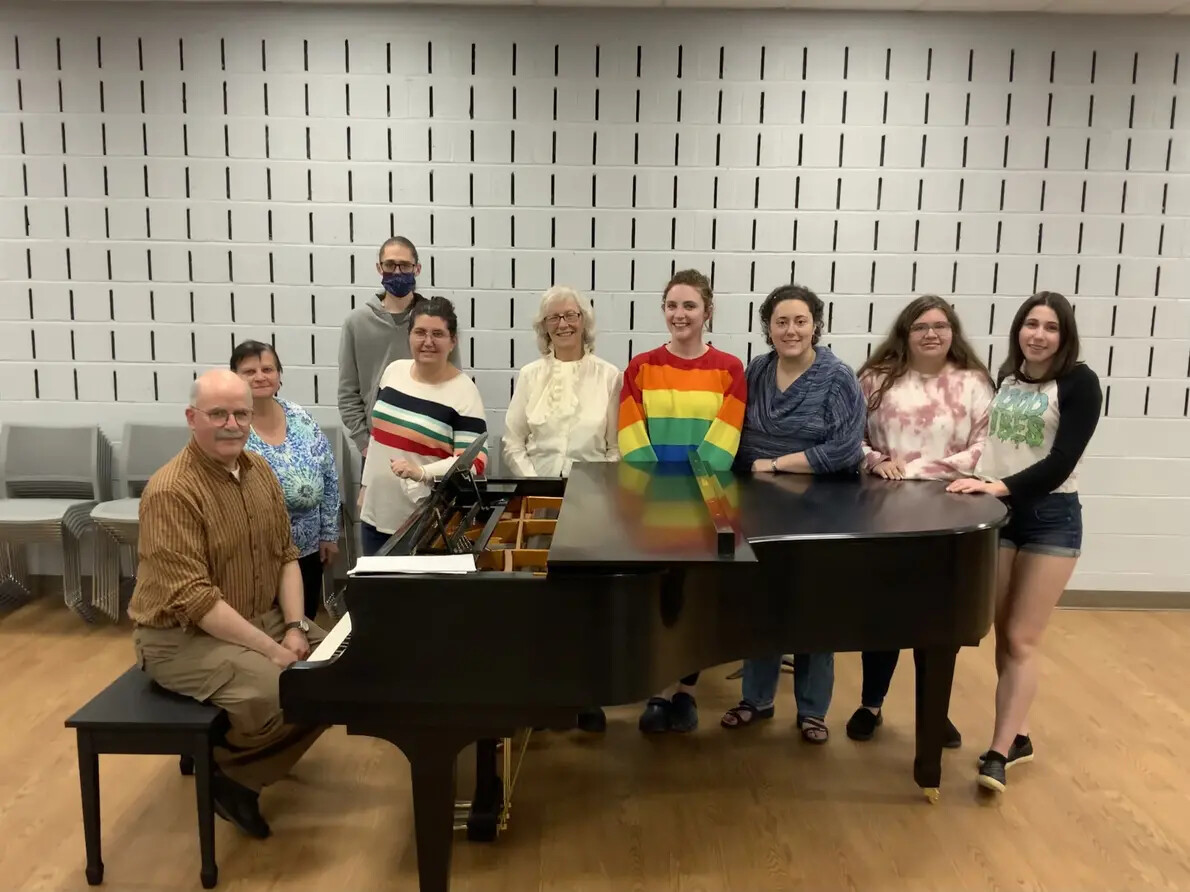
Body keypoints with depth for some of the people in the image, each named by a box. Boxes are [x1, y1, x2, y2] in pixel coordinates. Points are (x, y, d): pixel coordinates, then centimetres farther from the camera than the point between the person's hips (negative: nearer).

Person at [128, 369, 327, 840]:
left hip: (262, 618, 8)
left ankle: (250, 760, 14)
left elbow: (286, 556, 7)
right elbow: (192, 599, -27)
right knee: (275, 693, -31)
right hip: (183, 636, -8)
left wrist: (294, 627, -8)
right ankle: (225, 769, 2)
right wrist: (271, 649, -27)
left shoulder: (259, 471, 3)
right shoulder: (171, 492, -22)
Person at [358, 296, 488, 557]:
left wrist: (422, 472, -30)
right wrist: (366, 484, 17)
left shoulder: (464, 391, -14)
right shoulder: (394, 370, 4)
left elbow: (475, 462, -17)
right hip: (376, 512, 6)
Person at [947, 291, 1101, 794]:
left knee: (1022, 641, -2)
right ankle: (1018, 737, 25)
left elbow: (1062, 462, -17)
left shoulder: (1080, 383, -7)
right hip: (997, 514, 5)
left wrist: (1001, 486, -27)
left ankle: (999, 752, 3)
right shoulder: (1005, 378, 8)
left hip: (1051, 519, -4)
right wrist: (976, 478, -6)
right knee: (1003, 637, 10)